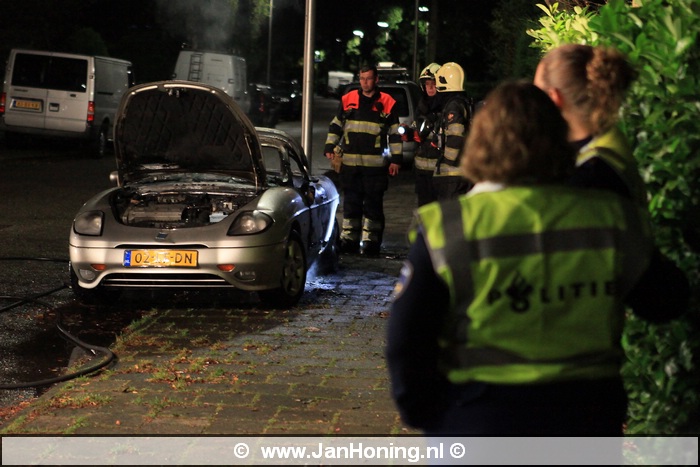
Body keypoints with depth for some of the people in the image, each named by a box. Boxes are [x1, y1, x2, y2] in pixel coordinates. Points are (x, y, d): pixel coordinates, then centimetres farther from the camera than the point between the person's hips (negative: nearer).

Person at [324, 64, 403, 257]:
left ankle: (371, 241, 5)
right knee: (351, 203, 7)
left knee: (373, 203, 0)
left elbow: (395, 134, 4)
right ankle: (349, 240, 13)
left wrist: (396, 158, 1)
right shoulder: (348, 100, 8)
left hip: (375, 164, -3)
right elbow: (335, 126, 16)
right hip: (350, 163, 3)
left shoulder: (387, 103, 1)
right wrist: (330, 147, 6)